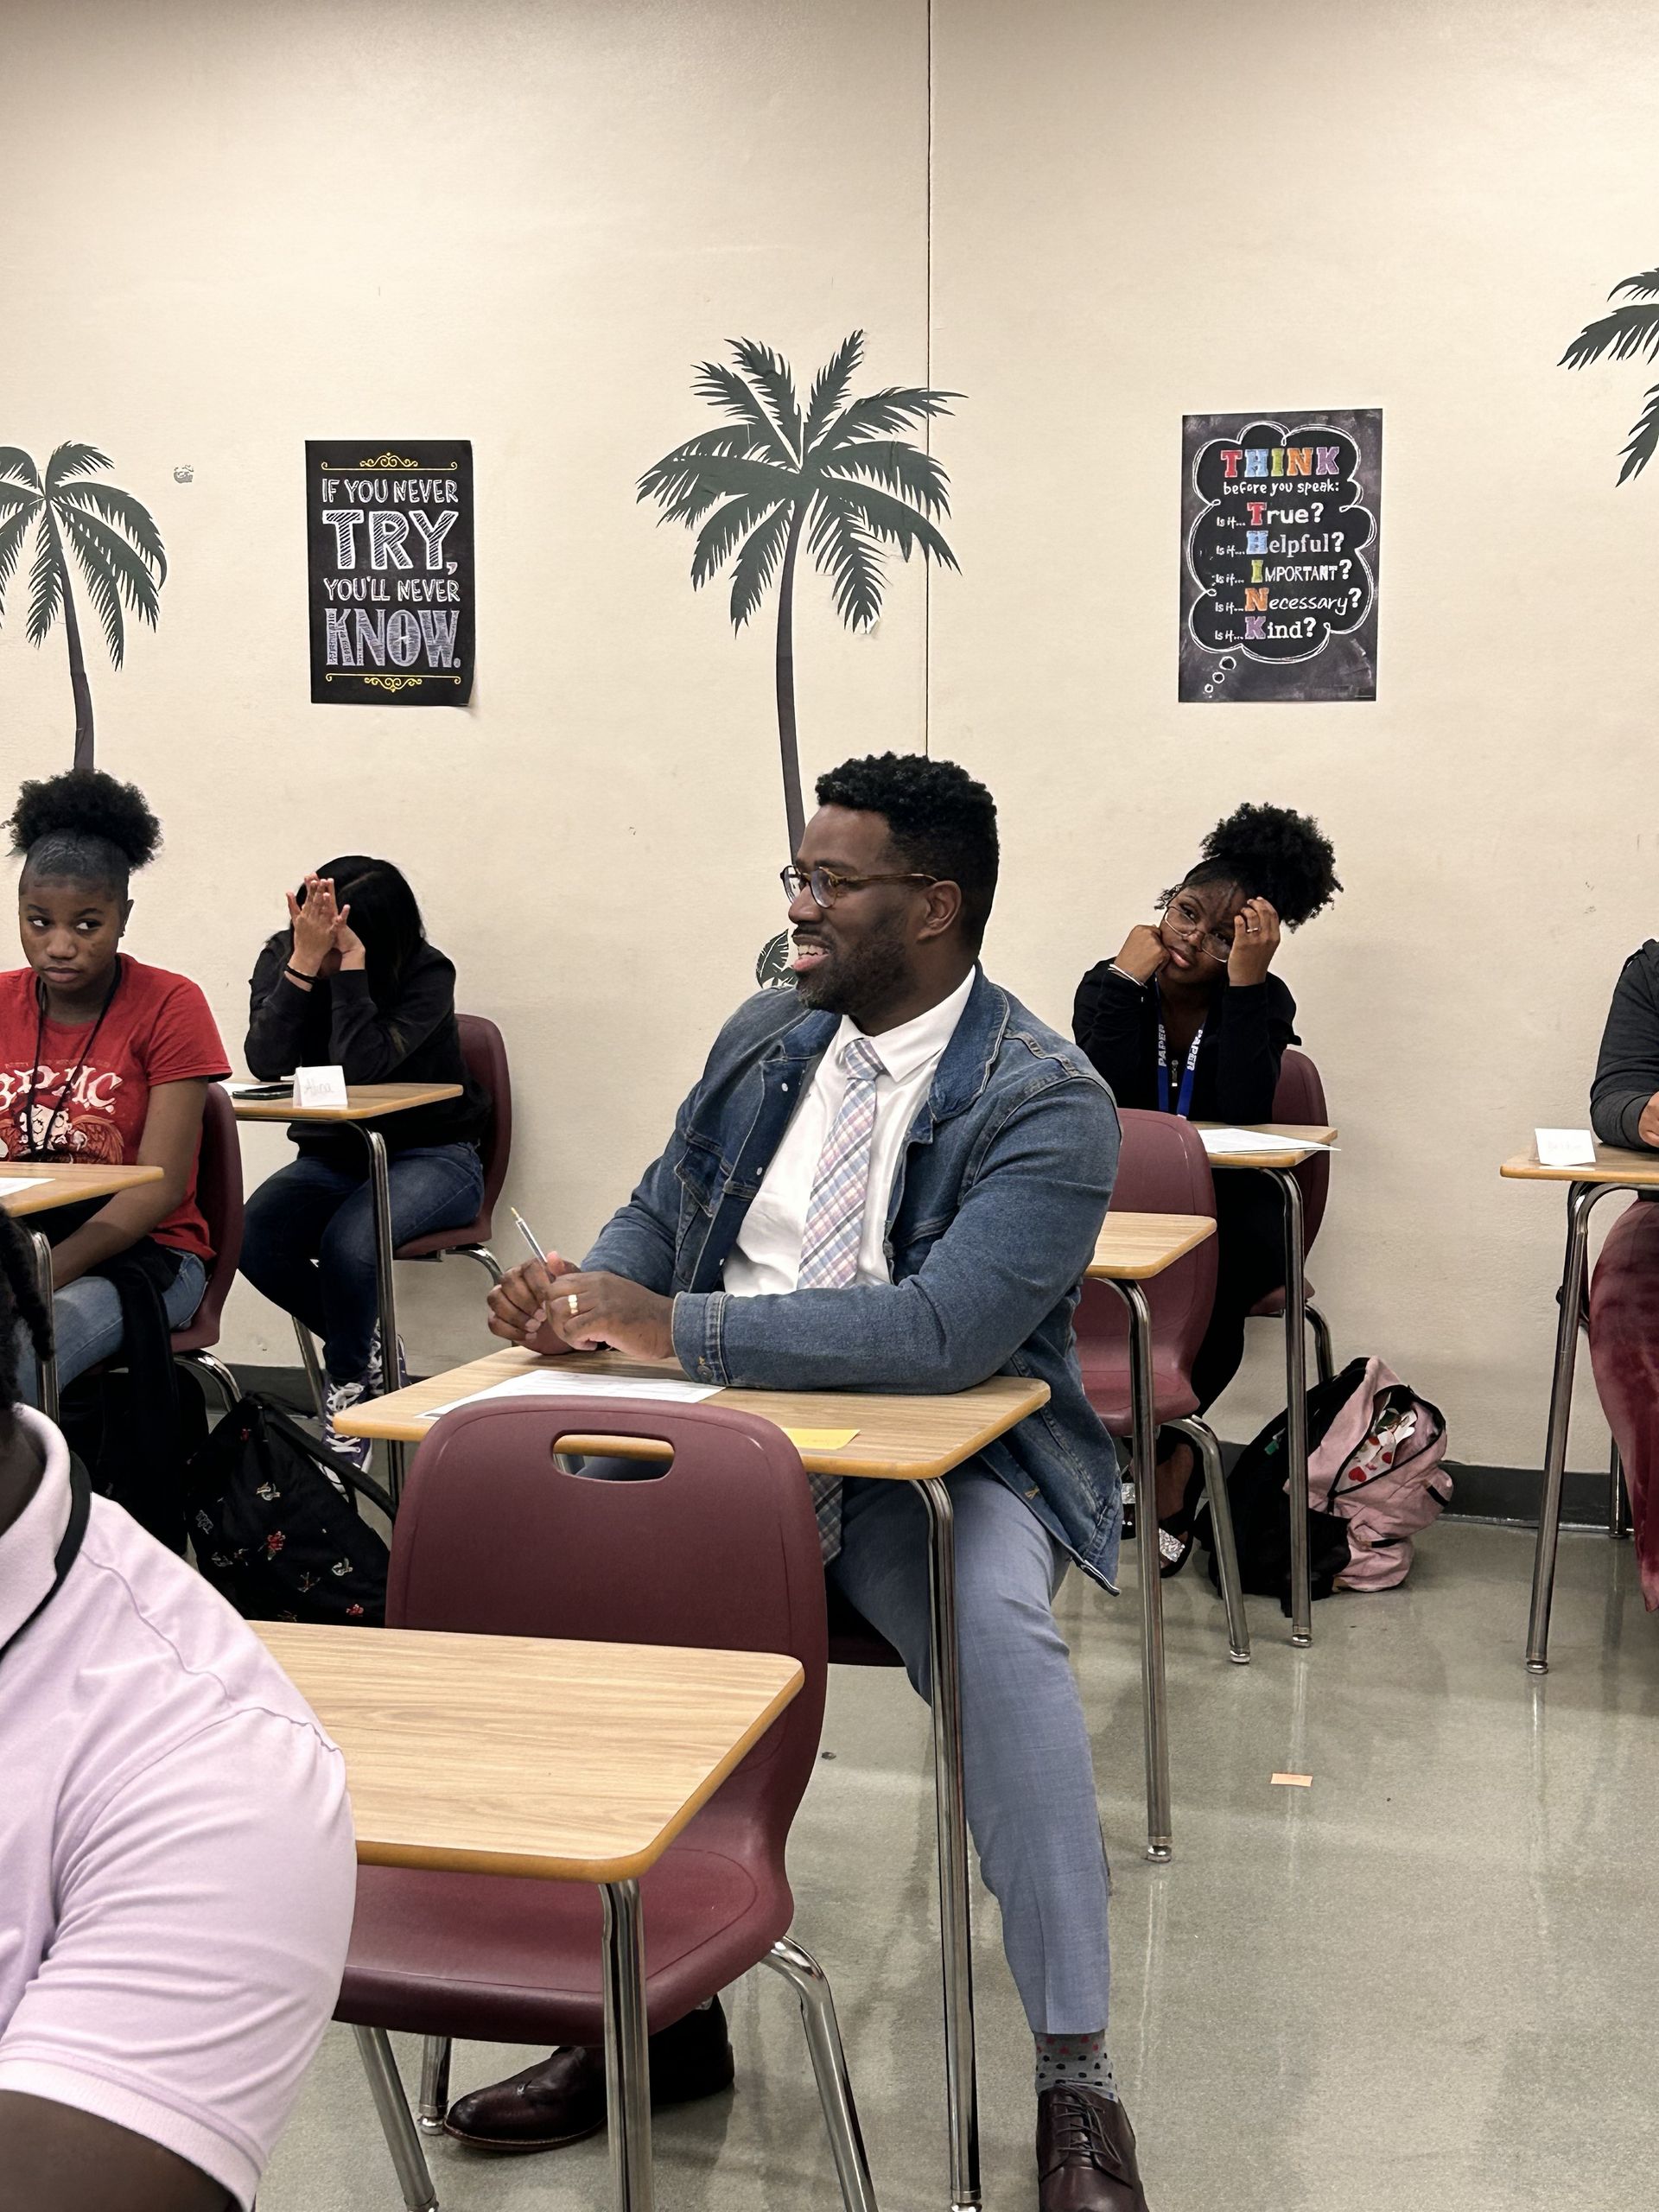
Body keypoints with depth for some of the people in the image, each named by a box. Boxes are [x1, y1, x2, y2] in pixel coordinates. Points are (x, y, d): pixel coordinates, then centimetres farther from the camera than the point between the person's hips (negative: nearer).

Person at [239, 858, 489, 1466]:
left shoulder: (427, 973, -16)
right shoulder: (282, 956, -4)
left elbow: (360, 1066, -30)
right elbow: (267, 1064, -21)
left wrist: (350, 961, -30)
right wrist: (303, 959, -28)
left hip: (431, 1158, -4)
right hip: (333, 1158, 4)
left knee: (349, 1241, -34)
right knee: (254, 1238, -25)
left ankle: (348, 1382, -4)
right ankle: (370, 1350, 0)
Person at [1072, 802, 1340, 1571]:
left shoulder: (1262, 1001, -1)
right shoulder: (1109, 988, 1)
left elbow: (1245, 1111, -20)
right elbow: (1105, 1104, -15)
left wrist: (1246, 981, -23)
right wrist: (1125, 981, -16)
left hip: (1225, 1211, -1)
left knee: (1213, 1273, -35)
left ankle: (1162, 1442, -12)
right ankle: (1172, 1452, -17)